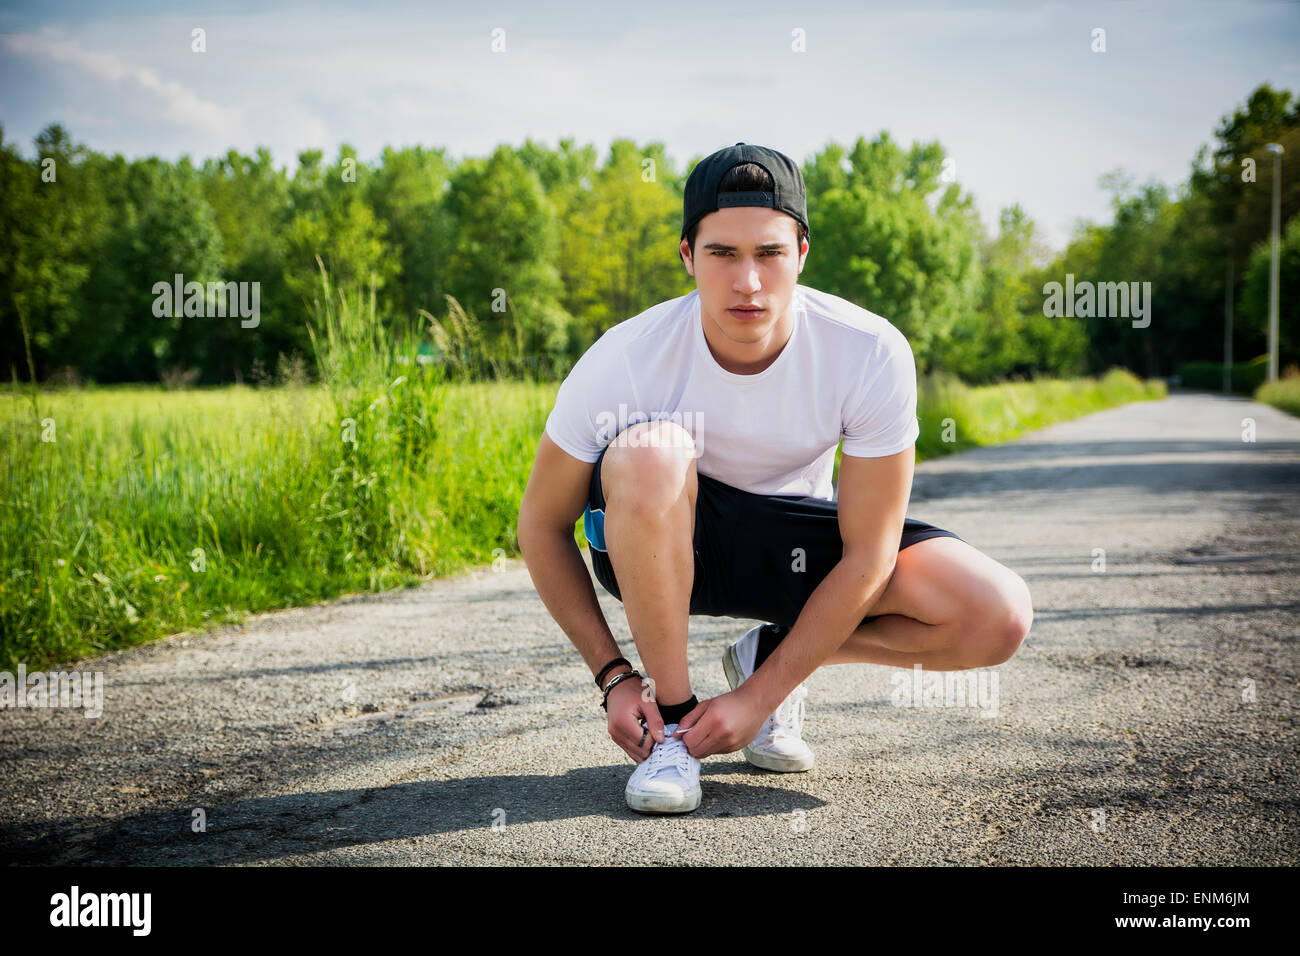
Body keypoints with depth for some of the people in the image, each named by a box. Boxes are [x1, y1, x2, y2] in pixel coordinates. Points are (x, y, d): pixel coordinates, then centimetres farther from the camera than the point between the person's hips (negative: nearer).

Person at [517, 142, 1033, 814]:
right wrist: (612, 676, -16)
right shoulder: (625, 361, -26)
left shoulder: (871, 353, -25)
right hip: (661, 545, -1)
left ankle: (767, 659, 2)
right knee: (647, 453, -38)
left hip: (796, 544, 2)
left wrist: (758, 696, -21)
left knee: (999, 617, -21)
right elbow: (542, 525, -13)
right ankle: (672, 716, -19)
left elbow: (867, 555, -19)